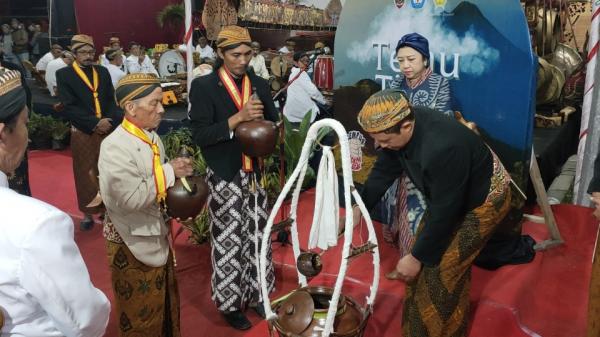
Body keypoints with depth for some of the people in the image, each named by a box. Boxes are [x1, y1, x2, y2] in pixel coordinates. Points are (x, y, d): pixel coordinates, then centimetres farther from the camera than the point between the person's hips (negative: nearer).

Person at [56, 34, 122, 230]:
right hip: (83, 133, -3)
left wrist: (110, 121, -12)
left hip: (108, 130, 3)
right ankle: (88, 212, 18)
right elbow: (69, 107, -11)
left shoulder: (103, 72, 11)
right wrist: (95, 123, -18)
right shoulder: (64, 74, -2)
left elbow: (111, 101, 7)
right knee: (86, 174, 5)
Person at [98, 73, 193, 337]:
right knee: (141, 310, 11)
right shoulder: (115, 147, -24)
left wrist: (177, 171, -5)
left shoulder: (151, 136, 1)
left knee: (166, 297, 24)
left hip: (157, 232, 8)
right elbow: (131, 198, -30)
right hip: (132, 240, -8)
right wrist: (168, 172, -23)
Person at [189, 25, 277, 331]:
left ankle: (257, 294, 31)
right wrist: (238, 117, -22)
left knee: (257, 238, 13)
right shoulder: (203, 86, -7)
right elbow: (200, 136, -14)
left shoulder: (259, 84, 7)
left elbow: (274, 125, 13)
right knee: (228, 243, 5)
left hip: (256, 175, 5)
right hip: (225, 179, -4)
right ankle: (231, 303, 24)